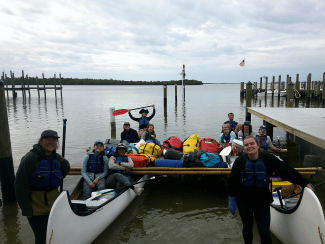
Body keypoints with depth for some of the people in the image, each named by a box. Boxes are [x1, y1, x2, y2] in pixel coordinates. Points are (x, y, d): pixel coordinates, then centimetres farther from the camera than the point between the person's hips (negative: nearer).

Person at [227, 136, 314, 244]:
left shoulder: (268, 159, -10)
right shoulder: (240, 161, -9)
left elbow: (287, 171, -3)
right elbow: (232, 182, -4)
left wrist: (304, 182, -3)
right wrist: (231, 200, -4)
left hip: (262, 202, 0)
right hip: (243, 202, 1)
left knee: (265, 233, 0)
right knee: (247, 228, 19)